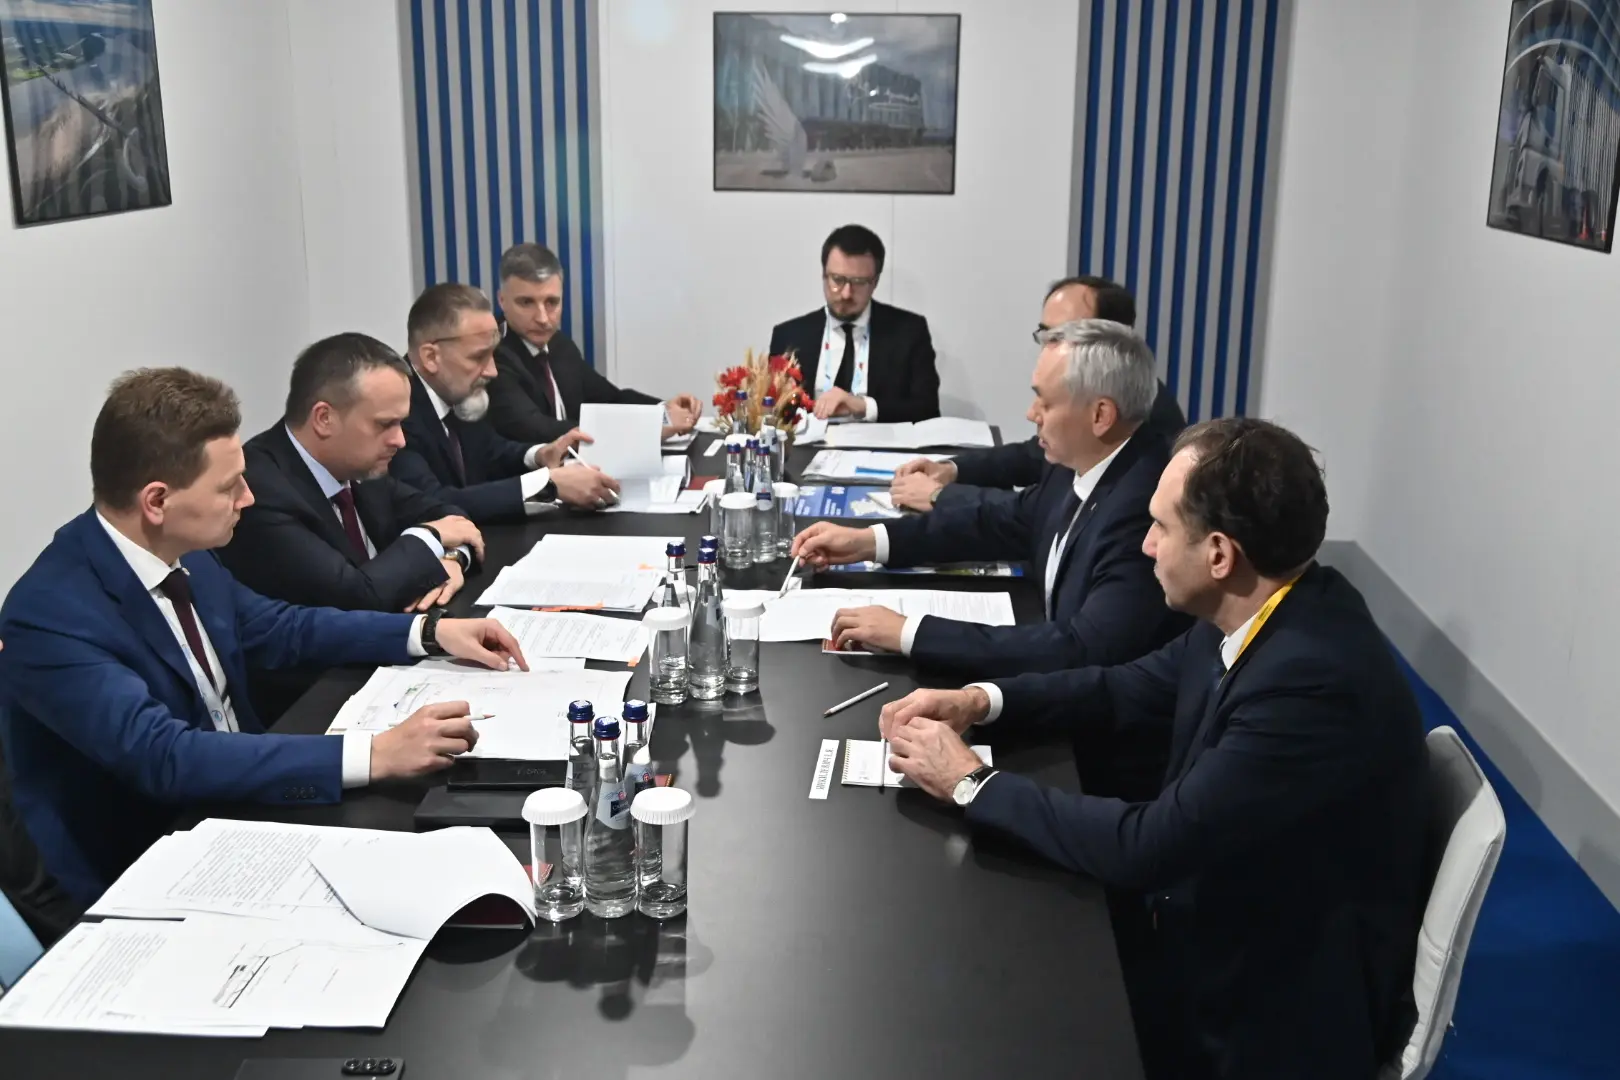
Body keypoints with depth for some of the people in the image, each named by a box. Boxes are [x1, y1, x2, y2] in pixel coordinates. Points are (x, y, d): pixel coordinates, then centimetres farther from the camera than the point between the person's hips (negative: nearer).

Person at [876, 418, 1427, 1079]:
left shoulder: (1315, 682, -33)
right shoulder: (1258, 612, -6)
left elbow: (1143, 849, -30)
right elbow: (1131, 688, 10)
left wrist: (971, 782, -19)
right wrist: (981, 700, -4)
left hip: (1281, 999, -7)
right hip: (1220, 920, 7)